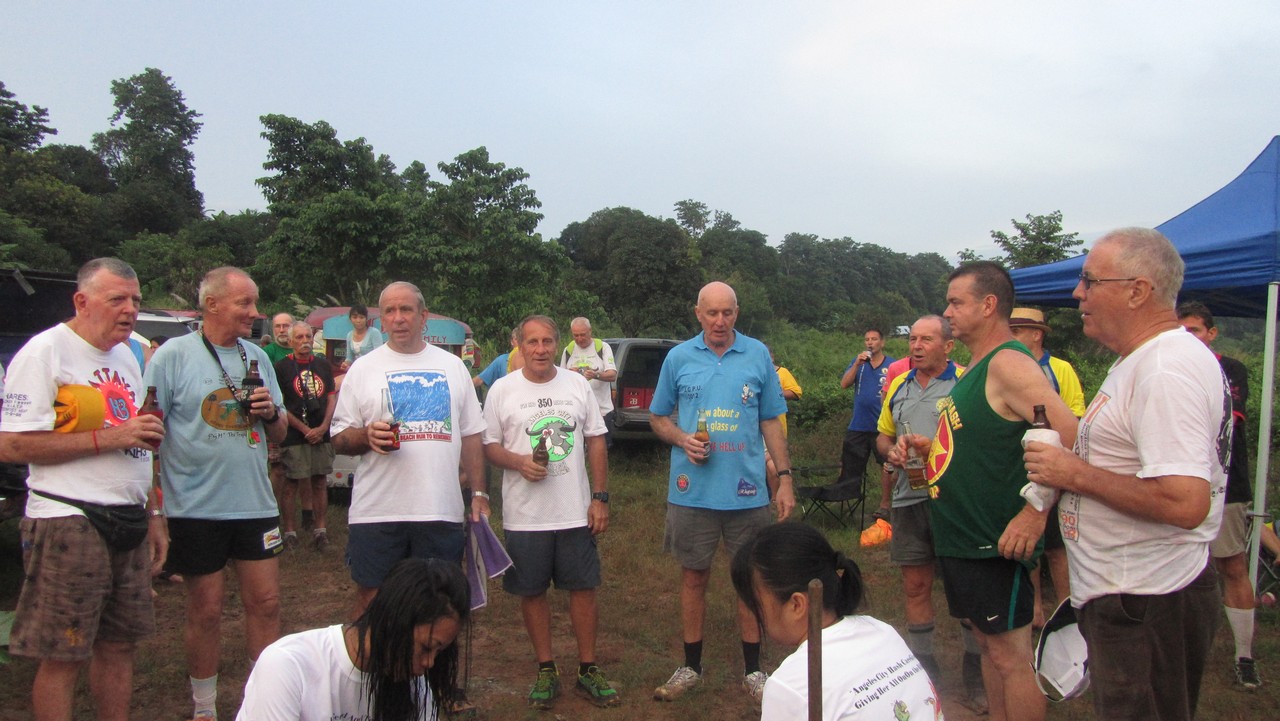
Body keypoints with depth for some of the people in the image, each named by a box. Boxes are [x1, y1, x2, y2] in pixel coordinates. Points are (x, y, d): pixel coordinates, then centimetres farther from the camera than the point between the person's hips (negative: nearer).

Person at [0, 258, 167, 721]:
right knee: (61, 658, 1)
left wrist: (153, 515, 18)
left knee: (119, 646, 13)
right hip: (69, 524, -7)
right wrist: (108, 437, -18)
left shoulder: (127, 357, 17)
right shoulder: (46, 350, -7)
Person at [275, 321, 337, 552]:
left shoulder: (323, 364, 13)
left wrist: (323, 427, -3)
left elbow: (332, 398, 11)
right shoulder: (282, 367, -1)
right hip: (294, 437, -4)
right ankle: (289, 532, 6)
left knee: (320, 482, 7)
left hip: (321, 435, 4)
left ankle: (320, 529, 14)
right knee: (291, 484, -2)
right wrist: (305, 429, -9)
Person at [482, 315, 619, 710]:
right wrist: (519, 462, -19)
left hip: (576, 512, 1)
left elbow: (596, 442, 6)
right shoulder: (502, 390, -1)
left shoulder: (578, 384, 4)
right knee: (532, 591, 8)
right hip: (524, 515, -1)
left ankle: (588, 670, 22)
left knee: (583, 587, 7)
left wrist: (600, 498, 0)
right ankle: (546, 670, 25)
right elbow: (489, 445, 2)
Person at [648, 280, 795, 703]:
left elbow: (771, 422, 7)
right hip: (692, 491, 0)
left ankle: (753, 670, 25)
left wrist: (785, 478, 1)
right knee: (694, 577, 10)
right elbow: (658, 417, 10)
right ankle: (691, 668, 26)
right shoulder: (679, 358, 3)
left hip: (748, 491, 0)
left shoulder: (758, 355, 3)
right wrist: (681, 439, -11)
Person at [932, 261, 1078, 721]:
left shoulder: (1008, 364, -17)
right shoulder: (973, 370, 14)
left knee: (1009, 653, 0)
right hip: (962, 538, 10)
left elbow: (1071, 440, -26)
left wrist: (1036, 513, -26)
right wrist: (927, 448, 9)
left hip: (994, 542, -10)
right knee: (987, 643, 18)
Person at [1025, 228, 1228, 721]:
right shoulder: (1143, 361, 13)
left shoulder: (1167, 372, -23)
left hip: (1145, 605, -11)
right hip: (1125, 593, 11)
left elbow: (1186, 503, -31)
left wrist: (1078, 475, -22)